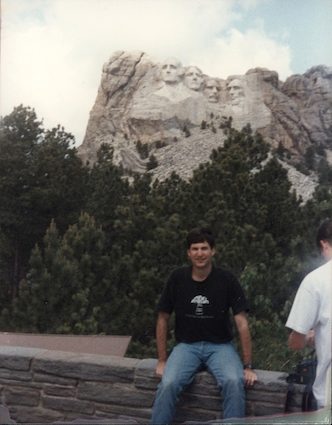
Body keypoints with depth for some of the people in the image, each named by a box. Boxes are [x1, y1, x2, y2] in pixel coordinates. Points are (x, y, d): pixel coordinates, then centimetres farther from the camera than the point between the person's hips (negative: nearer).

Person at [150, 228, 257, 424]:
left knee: (235, 383, -29)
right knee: (168, 384, -25)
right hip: (187, 345, 1)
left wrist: (248, 366, -10)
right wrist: (162, 361, 1)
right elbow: (163, 319, 3)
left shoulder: (227, 280, -9)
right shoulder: (177, 278, -5)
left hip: (220, 345, 0)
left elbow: (242, 323, -8)